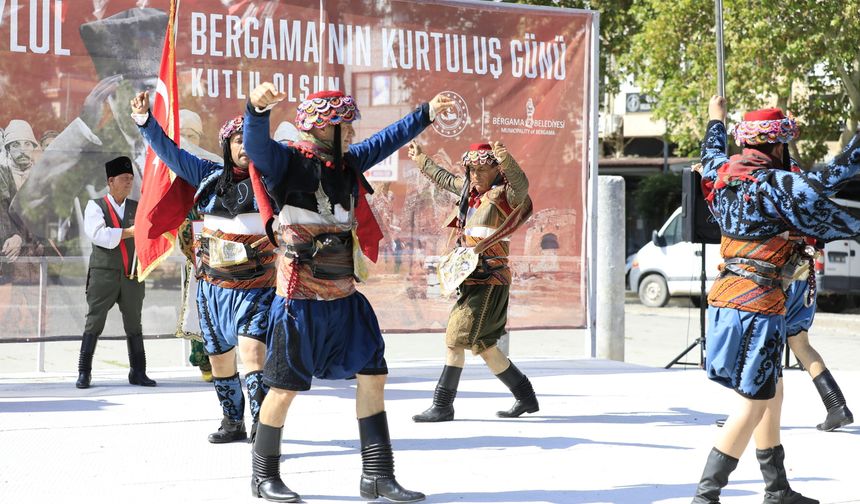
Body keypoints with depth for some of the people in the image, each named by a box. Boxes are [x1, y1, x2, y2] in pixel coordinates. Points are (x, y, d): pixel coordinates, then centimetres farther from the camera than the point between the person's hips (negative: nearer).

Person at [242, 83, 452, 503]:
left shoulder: (347, 164, 10)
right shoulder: (288, 161, -11)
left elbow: (388, 140, 23)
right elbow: (256, 145, -31)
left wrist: (427, 113, 24)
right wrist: (258, 108, -50)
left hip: (345, 298, 8)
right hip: (301, 299, -7)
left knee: (372, 376, 7)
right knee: (285, 388, 1)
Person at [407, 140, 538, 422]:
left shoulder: (504, 195, -10)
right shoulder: (470, 190, 14)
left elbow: (521, 186, -34)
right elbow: (445, 179, 33)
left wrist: (507, 161, -52)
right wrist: (421, 161, 45)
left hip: (490, 280, -9)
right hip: (472, 279, 9)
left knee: (456, 338, -11)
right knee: (483, 345, 13)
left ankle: (442, 406, -5)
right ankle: (526, 397, 25)